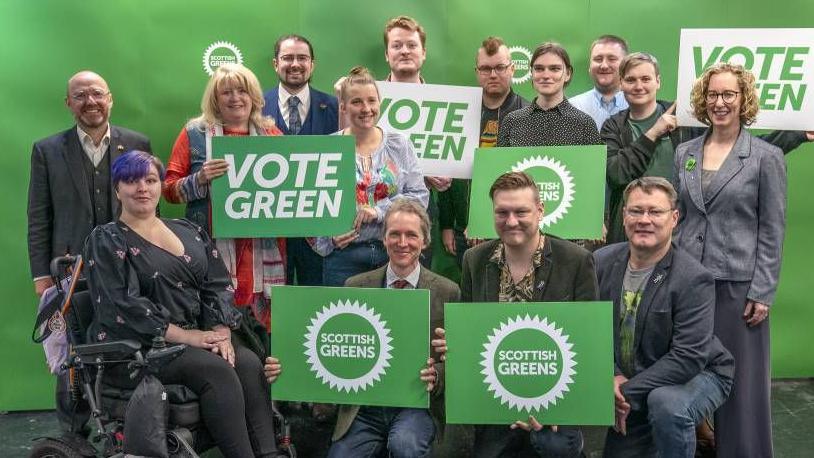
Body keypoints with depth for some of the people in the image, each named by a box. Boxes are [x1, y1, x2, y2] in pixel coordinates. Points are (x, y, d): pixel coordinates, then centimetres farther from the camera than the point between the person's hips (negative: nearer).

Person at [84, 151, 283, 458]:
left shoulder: (189, 232, 18)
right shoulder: (106, 241, 3)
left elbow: (219, 286, 10)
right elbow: (124, 303, -10)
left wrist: (221, 331, -9)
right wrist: (182, 335, -18)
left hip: (198, 334, 5)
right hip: (136, 346, -4)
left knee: (249, 364, -24)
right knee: (217, 370, -29)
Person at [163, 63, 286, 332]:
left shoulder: (270, 133, 13)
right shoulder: (195, 134, 7)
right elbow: (170, 189, 6)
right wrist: (200, 179, -12)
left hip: (263, 249, 2)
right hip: (214, 248, -2)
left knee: (265, 327, -1)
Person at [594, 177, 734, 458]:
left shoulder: (694, 280, -23)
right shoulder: (601, 262, -6)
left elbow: (688, 358, -27)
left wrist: (628, 392, -26)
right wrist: (612, 377, -17)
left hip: (697, 375, -5)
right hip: (627, 382, 6)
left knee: (667, 403, -37)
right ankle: (688, 434, 32)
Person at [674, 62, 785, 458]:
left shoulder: (766, 157, -4)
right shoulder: (684, 153, 7)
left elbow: (772, 231, -4)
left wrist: (762, 293, -9)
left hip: (739, 283, -3)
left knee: (740, 379, 4)